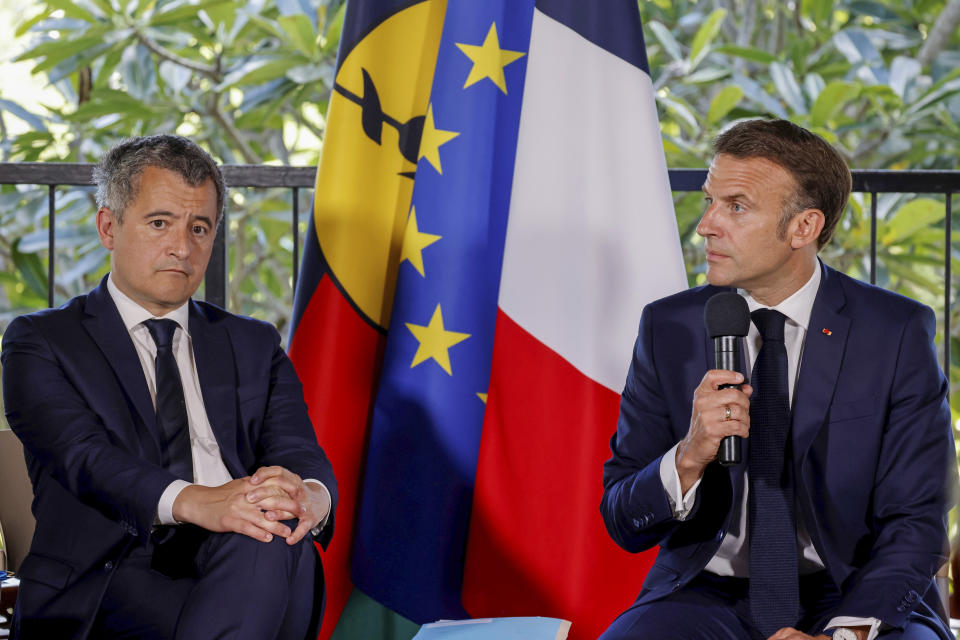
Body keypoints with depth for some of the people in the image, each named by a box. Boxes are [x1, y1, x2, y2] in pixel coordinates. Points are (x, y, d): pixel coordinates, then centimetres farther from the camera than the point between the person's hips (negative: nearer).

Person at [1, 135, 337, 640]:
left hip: (241, 561, 5)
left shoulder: (253, 346, 25)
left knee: (271, 542, -34)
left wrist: (309, 496, -20)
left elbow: (298, 453, 8)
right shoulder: (41, 342, 12)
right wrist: (191, 501, -28)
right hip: (111, 575, -4)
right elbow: (81, 455, -7)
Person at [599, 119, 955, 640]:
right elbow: (624, 523, 2)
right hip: (708, 595, 1)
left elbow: (915, 523, -6)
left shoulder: (897, 334, -4)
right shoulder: (668, 329, 2)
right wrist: (690, 456, -19)